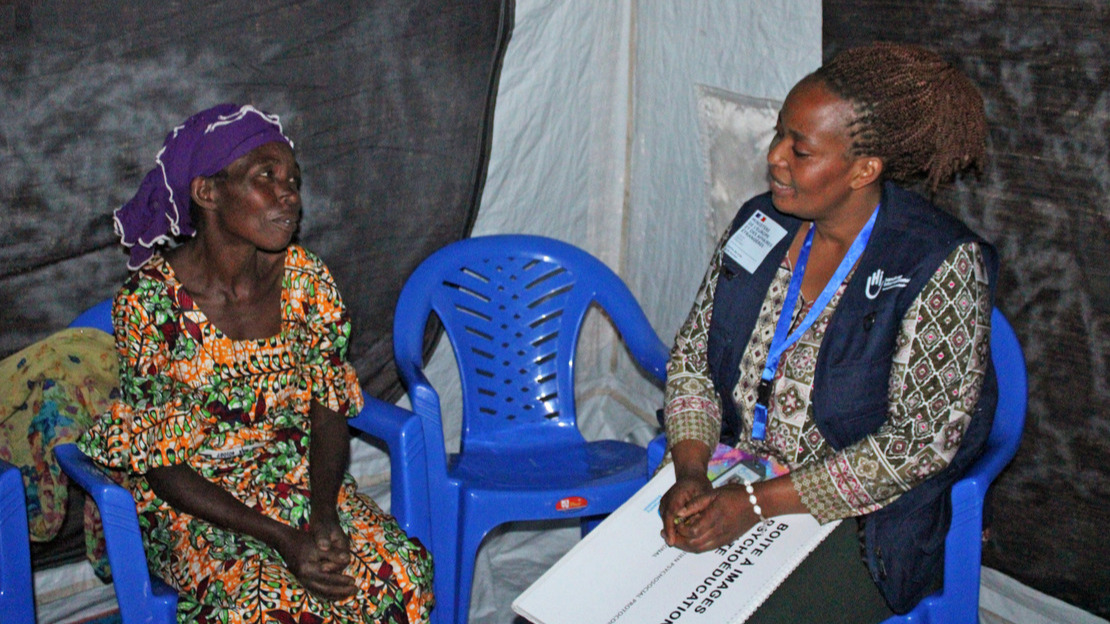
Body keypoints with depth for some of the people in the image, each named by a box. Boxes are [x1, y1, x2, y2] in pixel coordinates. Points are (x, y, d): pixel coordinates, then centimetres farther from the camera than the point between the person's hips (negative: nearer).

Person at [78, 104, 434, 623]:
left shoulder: (305, 279, -6)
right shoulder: (149, 302, -17)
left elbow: (329, 414, 0)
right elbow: (162, 468, -14)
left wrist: (324, 515, -19)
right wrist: (278, 538, -24)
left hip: (296, 478, 4)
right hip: (192, 502, -3)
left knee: (399, 572, -20)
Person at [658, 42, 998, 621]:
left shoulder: (943, 267, -16)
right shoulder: (761, 222, 2)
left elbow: (920, 442, -18)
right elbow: (691, 357, 7)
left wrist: (757, 503, -20)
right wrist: (690, 472, -11)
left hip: (860, 522, -5)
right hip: (730, 490, 5)